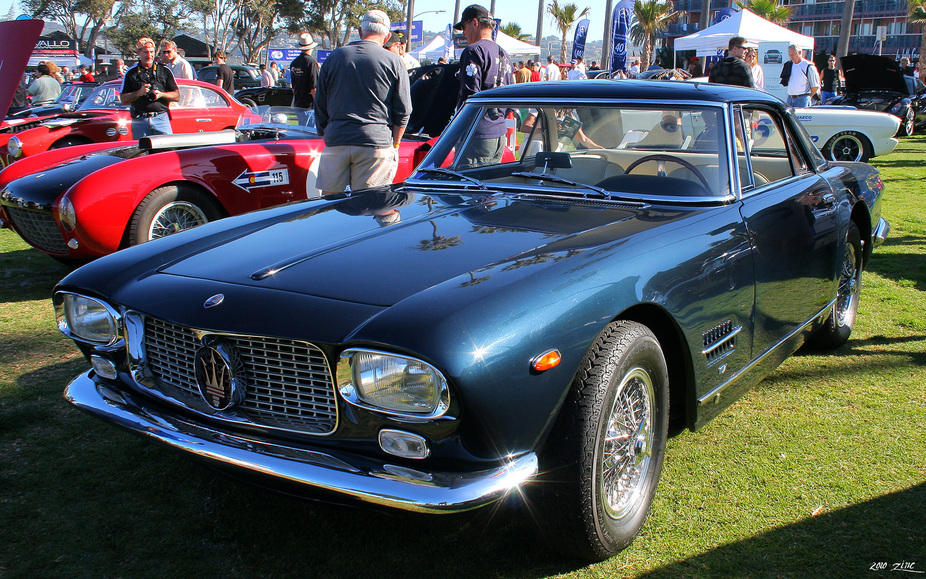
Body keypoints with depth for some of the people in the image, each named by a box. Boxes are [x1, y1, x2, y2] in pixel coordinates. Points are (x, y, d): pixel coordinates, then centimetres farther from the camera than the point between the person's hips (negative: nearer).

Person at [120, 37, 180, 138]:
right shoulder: (131, 73, 10)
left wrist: (161, 94, -9)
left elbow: (177, 96, 8)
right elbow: (123, 99, 6)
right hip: (139, 121, 1)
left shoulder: (164, 71, 10)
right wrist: (139, 93, -10)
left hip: (161, 118, -1)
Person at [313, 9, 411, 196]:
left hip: (336, 142, 2)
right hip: (376, 145, -2)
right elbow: (403, 111, 2)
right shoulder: (394, 62, 2)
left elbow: (320, 104, 13)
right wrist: (394, 145, 12)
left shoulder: (334, 57, 9)